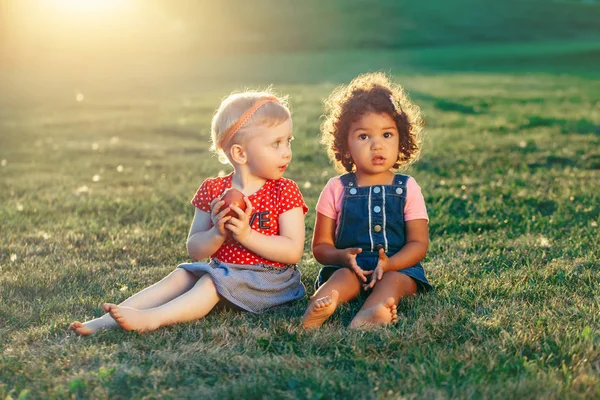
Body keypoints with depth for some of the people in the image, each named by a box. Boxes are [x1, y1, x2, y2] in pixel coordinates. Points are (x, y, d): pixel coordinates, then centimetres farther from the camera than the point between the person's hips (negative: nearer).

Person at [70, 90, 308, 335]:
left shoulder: (284, 192, -7)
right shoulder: (213, 190, 2)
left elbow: (293, 252, -15)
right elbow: (194, 249, 2)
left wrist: (247, 234, -24)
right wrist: (217, 234, -20)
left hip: (267, 279, -4)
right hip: (221, 269, 5)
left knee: (212, 282, -27)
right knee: (181, 276, -14)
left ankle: (151, 318, -42)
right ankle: (106, 320, -21)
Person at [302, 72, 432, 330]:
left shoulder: (407, 188, 8)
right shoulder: (336, 189, 7)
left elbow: (419, 243, 1)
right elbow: (320, 246, 6)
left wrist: (388, 263, -20)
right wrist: (343, 257, -19)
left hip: (398, 268, 0)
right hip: (349, 267, 1)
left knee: (394, 280, -33)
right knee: (344, 277, -32)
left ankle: (366, 316, -64)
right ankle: (321, 304, -64)